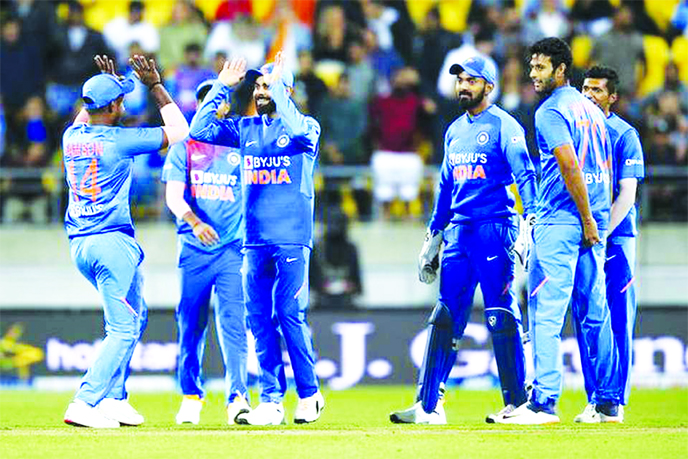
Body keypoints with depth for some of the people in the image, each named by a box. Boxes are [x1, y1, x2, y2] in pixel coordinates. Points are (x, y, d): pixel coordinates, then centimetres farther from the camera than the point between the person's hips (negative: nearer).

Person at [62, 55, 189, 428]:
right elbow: (179, 130, -2)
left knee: (134, 317, 21)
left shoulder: (72, 137, 6)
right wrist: (155, 85, 1)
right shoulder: (119, 141, -12)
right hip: (112, 243, -8)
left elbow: (86, 118, 34)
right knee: (123, 328, -6)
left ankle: (113, 398, 18)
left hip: (78, 244, 8)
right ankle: (85, 402, -18)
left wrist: (106, 82, 29)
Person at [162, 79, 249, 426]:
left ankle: (237, 398, -15)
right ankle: (191, 397, 14)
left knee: (233, 323, -10)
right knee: (191, 323, 4)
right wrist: (194, 222, -21)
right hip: (194, 249, 1)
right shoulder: (184, 146, 7)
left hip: (233, 248, -1)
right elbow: (174, 195, -3)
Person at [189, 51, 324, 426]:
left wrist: (278, 85, -17)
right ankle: (271, 402, 6)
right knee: (260, 320, 3)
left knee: (291, 315, -9)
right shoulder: (246, 128, 14)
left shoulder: (306, 127, 0)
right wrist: (222, 87, 3)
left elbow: (298, 129, -24)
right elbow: (199, 130, 5)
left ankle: (309, 395, 2)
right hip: (255, 241, 5)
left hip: (291, 240, -5)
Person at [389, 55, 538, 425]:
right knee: (445, 318, 4)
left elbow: (524, 175, -14)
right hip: (458, 230, 7)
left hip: (494, 228, -7)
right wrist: (433, 235, 21)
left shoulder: (503, 126, -4)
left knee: (502, 319, -6)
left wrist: (530, 224, -26)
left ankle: (516, 402, -1)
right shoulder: (455, 130, 19)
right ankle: (428, 406, 4)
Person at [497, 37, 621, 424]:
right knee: (595, 314, 11)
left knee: (546, 311, -9)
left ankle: (544, 403, -14)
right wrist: (598, 221, 16)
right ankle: (608, 404, 13)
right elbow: (605, 168, 18)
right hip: (594, 223, 9)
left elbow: (570, 165, -20)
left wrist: (587, 219, -17)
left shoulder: (551, 111, -9)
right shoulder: (591, 109, 18)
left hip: (561, 222, -9)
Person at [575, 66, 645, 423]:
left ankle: (616, 402, -3)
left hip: (616, 237, -4)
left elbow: (626, 195, -7)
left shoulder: (624, 135, -1)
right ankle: (594, 401, 7)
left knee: (618, 322, -5)